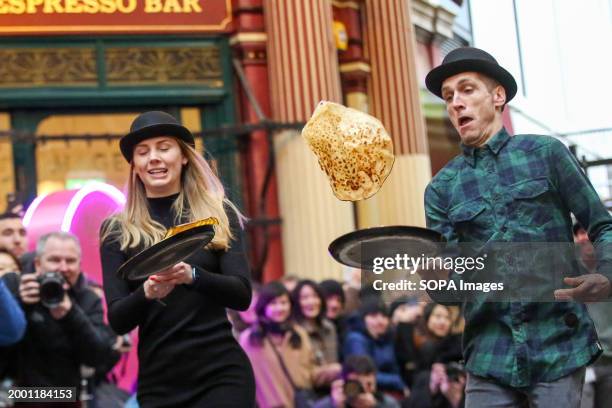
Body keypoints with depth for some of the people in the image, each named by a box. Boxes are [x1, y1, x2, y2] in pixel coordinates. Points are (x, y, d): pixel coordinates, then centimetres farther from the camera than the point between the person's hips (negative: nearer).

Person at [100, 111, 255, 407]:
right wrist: (147, 293, -22)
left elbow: (242, 295, -6)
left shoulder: (219, 215, 2)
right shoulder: (117, 231, 3)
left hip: (221, 374, -1)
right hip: (157, 382, 1)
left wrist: (191, 276, -24)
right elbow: (117, 321, -2)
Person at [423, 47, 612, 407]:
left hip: (558, 345, -2)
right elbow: (445, 289, 3)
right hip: (490, 354, 2)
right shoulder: (442, 189, 8)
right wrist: (429, 269, -21)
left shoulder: (545, 154, 2)